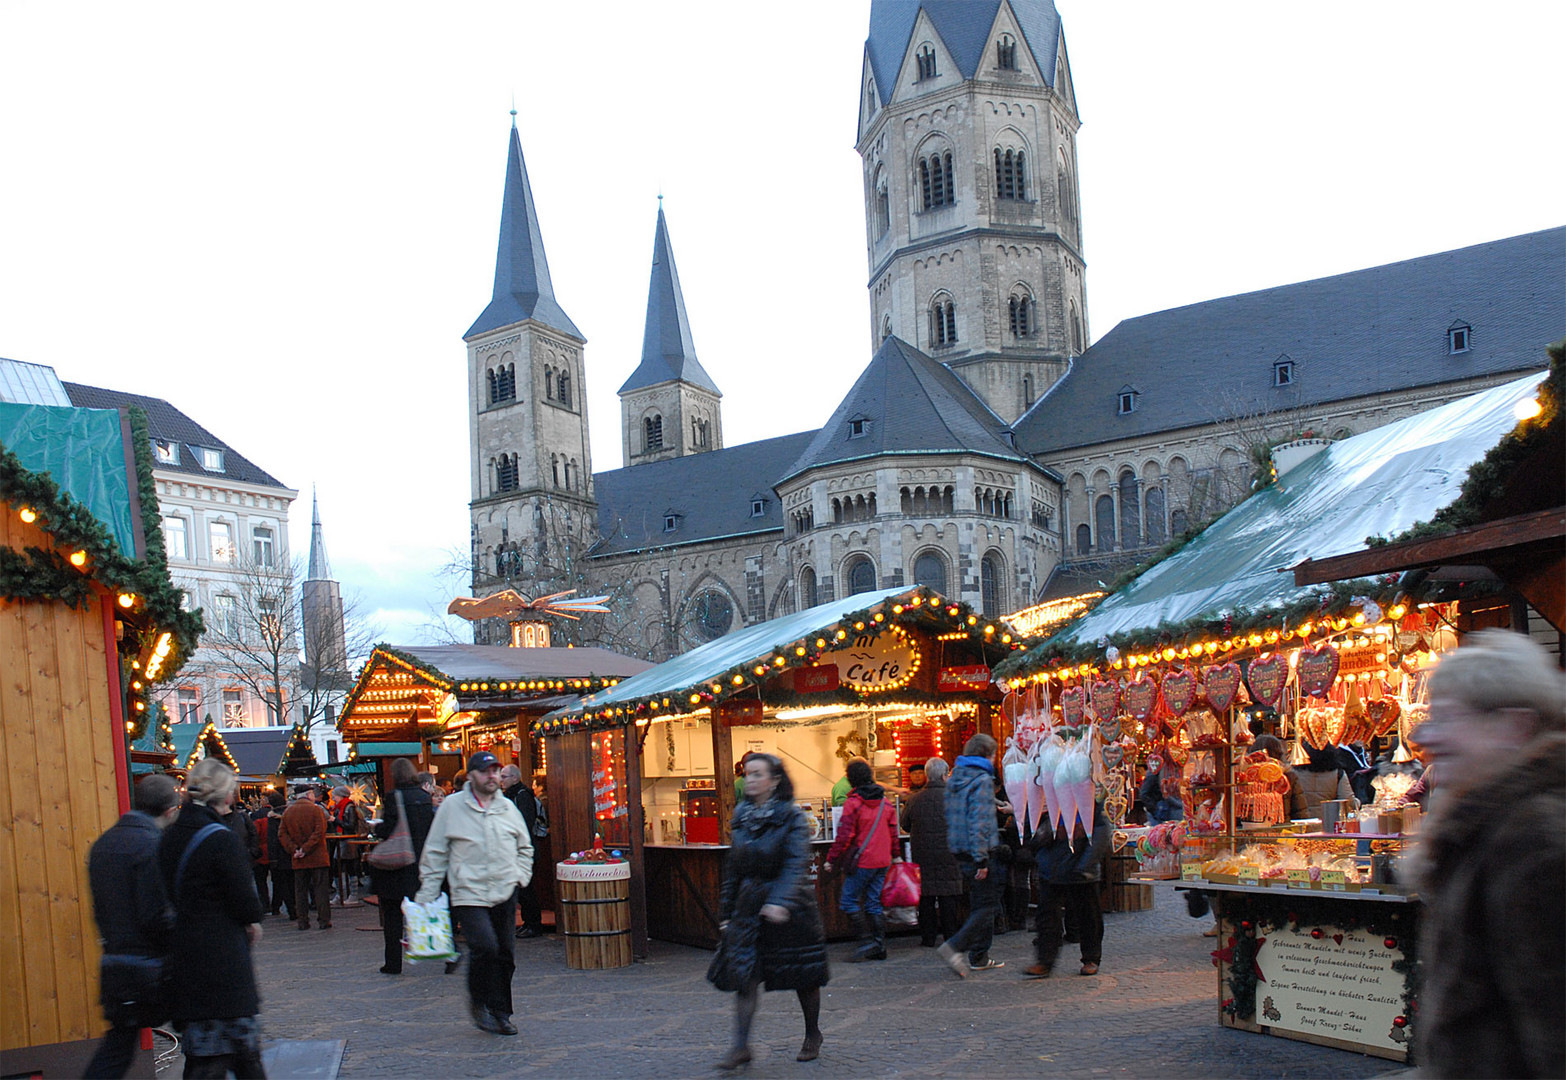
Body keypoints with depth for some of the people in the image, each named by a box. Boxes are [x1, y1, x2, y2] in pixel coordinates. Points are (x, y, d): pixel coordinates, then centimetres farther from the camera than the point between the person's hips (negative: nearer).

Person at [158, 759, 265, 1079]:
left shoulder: (170, 837, 6)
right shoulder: (221, 839, -18)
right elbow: (245, 900, -16)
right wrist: (253, 922, 7)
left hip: (184, 957, 8)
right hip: (222, 960, -8)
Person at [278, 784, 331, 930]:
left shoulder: (287, 812, 8)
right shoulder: (316, 810, -6)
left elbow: (282, 834, 3)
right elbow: (319, 832, -16)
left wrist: (294, 850, -4)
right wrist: (306, 849, -13)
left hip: (298, 860, 4)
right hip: (317, 857, -4)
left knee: (300, 890, 10)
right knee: (320, 888, 1)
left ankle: (303, 921, 10)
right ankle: (324, 920, 0)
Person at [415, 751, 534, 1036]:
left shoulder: (508, 807, 10)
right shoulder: (452, 806, -1)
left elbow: (525, 847, 24)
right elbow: (434, 853, 3)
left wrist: (520, 876, 8)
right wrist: (427, 895, -1)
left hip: (505, 895, 4)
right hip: (469, 894, -4)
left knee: (505, 955, 6)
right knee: (484, 947, -19)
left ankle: (500, 1013, 20)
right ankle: (478, 1001, 5)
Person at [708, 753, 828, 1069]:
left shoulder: (792, 817, -9)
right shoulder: (742, 816, 7)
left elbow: (796, 863, -21)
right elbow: (732, 868, 13)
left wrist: (781, 901, -35)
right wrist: (726, 912, 13)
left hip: (790, 908, -4)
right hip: (749, 906, 4)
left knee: (803, 977, 9)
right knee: (744, 975, -6)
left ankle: (813, 1036, 28)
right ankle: (741, 1046, -3)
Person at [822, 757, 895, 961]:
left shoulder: (852, 803, -13)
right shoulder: (885, 801, 7)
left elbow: (844, 836, -15)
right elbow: (893, 831, 14)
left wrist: (831, 859, -7)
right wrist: (895, 855, 26)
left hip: (862, 861, -7)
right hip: (882, 861, 7)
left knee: (849, 901, 2)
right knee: (873, 903, 12)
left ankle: (867, 941, -5)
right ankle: (879, 946, 11)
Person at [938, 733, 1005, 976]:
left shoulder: (954, 779, 13)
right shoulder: (982, 780, -13)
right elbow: (979, 822, -20)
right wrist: (982, 859, -21)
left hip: (959, 852, 9)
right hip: (978, 851, -9)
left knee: (978, 903, 17)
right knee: (988, 906, -3)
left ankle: (979, 957, 19)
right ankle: (954, 946, -15)